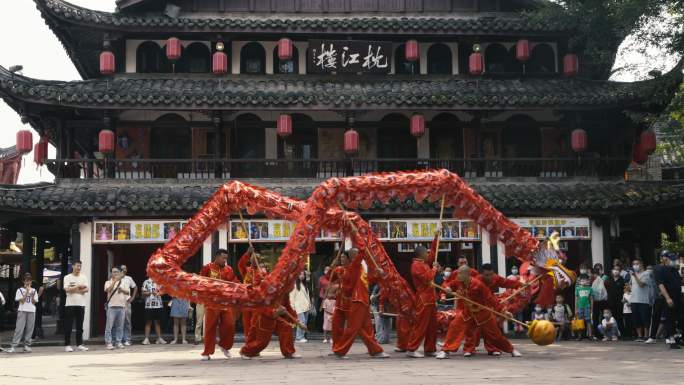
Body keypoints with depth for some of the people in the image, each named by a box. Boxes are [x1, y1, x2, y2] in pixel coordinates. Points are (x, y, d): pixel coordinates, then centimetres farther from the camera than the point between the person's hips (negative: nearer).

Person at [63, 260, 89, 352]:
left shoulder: (84, 277, 10)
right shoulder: (67, 277, 1)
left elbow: (86, 289, -1)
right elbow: (67, 289, -13)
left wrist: (74, 289, -11)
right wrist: (79, 286, -10)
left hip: (81, 304, 3)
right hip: (70, 304, -3)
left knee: (80, 326, 7)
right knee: (68, 326, -2)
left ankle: (79, 344, 12)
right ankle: (67, 345, 3)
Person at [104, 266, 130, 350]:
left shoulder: (123, 282, 14)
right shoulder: (108, 282, 4)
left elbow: (128, 292, 7)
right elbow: (108, 290, -15)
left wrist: (122, 290, -11)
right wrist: (115, 281, -18)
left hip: (122, 306, 3)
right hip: (111, 306, -3)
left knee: (120, 326, 6)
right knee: (109, 325, -5)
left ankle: (118, 342, 12)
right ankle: (109, 343, -3)